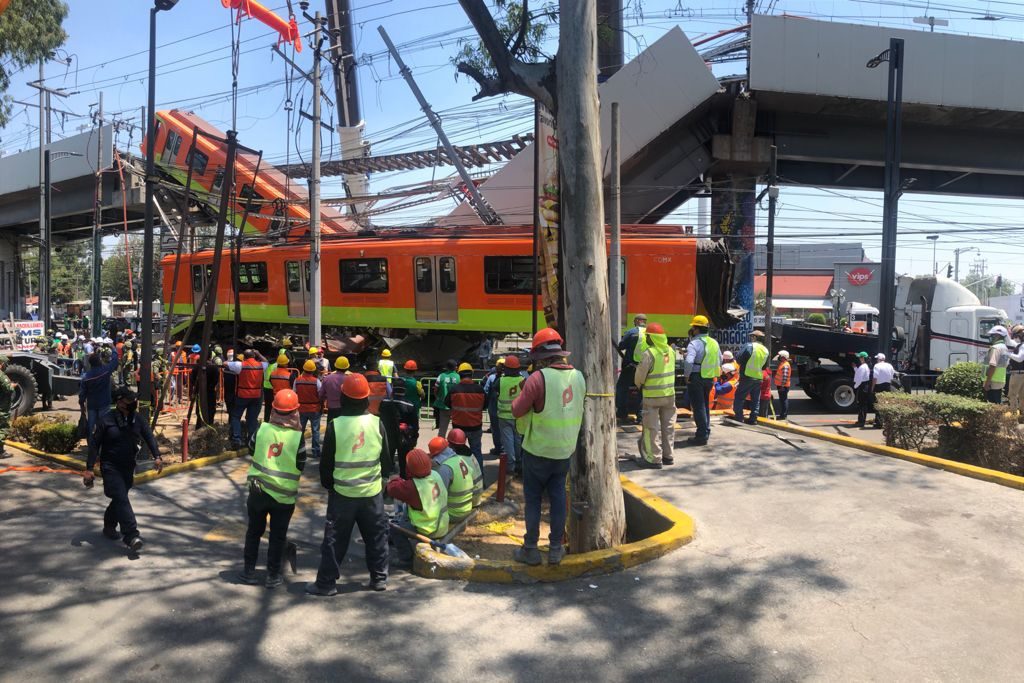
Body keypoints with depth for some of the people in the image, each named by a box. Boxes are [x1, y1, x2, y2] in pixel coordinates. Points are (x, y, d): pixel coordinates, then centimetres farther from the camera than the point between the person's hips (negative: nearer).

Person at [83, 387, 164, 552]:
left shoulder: (137, 419, 1)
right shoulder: (106, 420, -11)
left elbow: (148, 437, -1)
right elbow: (94, 444, -8)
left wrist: (157, 456, -16)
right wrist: (89, 468, -10)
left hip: (128, 467, 5)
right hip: (110, 467, -5)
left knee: (119, 498, 15)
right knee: (121, 499, -15)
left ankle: (109, 526, 38)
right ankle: (131, 536, -20)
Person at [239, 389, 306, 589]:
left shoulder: (262, 429, -10)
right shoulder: (297, 437, -16)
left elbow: (251, 449, 8)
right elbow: (301, 466, -5)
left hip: (258, 491, 2)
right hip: (284, 495, -2)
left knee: (254, 531, 19)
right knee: (278, 536, 11)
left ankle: (249, 571, 25)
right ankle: (273, 575, 17)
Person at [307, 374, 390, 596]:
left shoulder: (335, 425, -11)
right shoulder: (377, 423, -5)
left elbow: (326, 462, -4)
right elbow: (386, 459, 3)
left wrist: (327, 484, 13)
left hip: (342, 493, -2)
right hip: (372, 491, 2)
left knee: (335, 538, 8)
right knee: (376, 536, 15)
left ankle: (326, 582, 13)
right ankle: (379, 578, 22)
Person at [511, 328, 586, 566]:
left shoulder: (538, 378, -20)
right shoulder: (578, 376, -1)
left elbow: (517, 410, -13)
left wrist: (524, 393, 4)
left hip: (538, 450, -5)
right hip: (565, 450, 5)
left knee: (532, 499, 9)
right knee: (558, 497, 14)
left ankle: (530, 549, 15)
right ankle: (556, 549, 20)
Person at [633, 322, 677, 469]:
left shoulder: (649, 353, -17)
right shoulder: (671, 351, 4)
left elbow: (640, 375, -12)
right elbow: (669, 370, 11)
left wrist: (639, 384, 9)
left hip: (653, 396, -6)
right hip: (670, 394, 7)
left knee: (652, 427, 1)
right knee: (668, 426, 15)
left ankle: (654, 458, 4)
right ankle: (668, 455, 24)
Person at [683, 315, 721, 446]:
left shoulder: (695, 343, -18)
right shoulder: (714, 342, 7)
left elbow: (688, 361, -30)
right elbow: (720, 360, 17)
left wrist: (687, 376, -16)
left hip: (696, 378, -7)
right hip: (710, 378, 7)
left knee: (698, 406, -1)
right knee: (705, 405, 21)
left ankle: (701, 436, 2)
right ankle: (706, 431, 28)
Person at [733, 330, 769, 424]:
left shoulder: (750, 346, -10)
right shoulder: (766, 350, 10)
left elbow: (739, 359, -11)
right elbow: (765, 366, 17)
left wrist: (745, 364, 7)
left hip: (747, 376, -6)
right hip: (759, 377, 6)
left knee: (739, 397, 1)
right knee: (755, 399, 12)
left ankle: (738, 416, -2)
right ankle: (753, 418, 12)